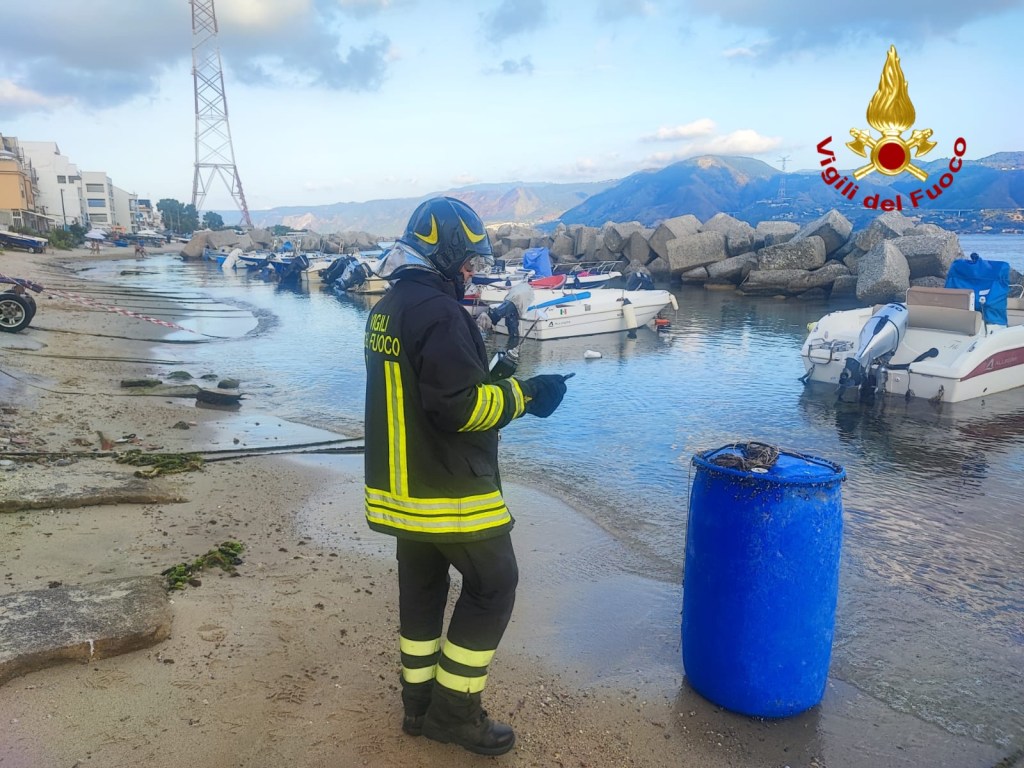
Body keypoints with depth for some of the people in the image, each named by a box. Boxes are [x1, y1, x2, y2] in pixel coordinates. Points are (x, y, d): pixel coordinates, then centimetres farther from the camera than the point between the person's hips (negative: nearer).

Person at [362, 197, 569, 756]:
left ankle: (421, 703, 31)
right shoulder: (439, 312, -20)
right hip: (448, 489, -9)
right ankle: (453, 710, 14)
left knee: (421, 585, 18)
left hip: (402, 484, 10)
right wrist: (522, 394, -13)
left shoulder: (387, 309, 10)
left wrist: (493, 380, 16)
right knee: (493, 586, 5)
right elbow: (460, 406, -25)